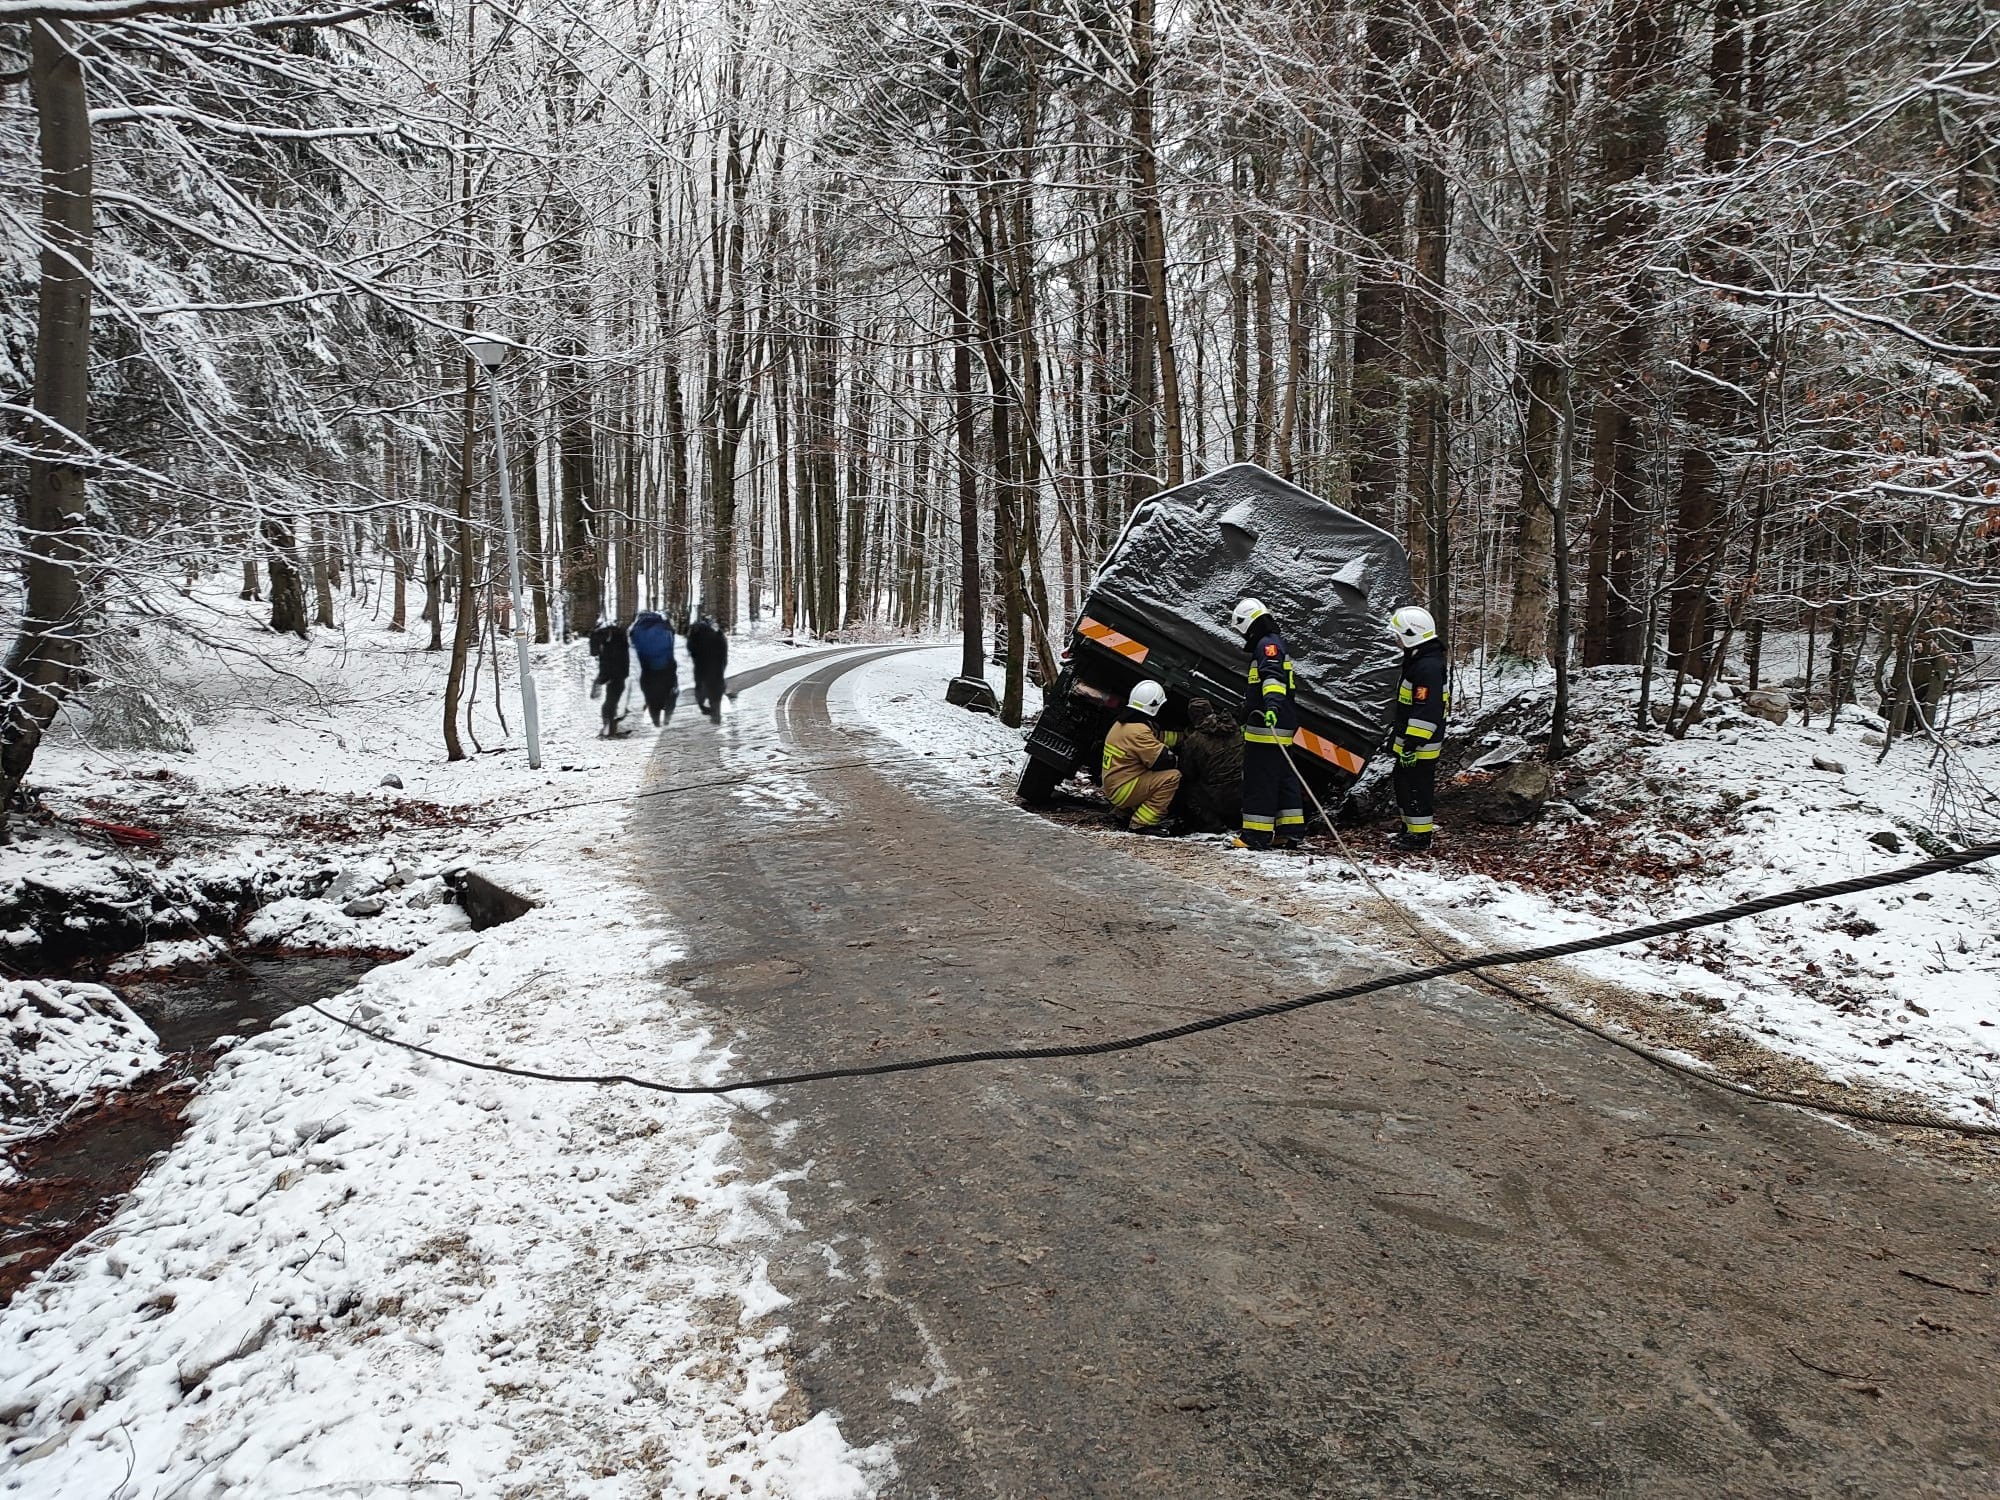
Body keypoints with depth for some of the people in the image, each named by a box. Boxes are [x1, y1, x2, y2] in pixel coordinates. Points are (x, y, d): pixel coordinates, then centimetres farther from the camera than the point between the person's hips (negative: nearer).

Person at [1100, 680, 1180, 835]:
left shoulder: (1122, 723, 11)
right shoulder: (1138, 731, -21)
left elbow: (1157, 737, 20)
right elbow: (1162, 760, -20)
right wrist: (1176, 758, 1)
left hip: (1111, 786, 10)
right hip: (1123, 791, -10)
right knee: (1172, 777, -15)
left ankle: (1123, 811, 18)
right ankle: (1142, 823, -15)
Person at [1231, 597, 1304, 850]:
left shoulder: (1268, 644, -9)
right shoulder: (1273, 644, 25)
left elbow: (1273, 676, -29)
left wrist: (1272, 703, -45)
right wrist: (1248, 715, 45)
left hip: (1267, 726, -11)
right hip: (1278, 727, 11)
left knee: (1259, 780, -8)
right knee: (1283, 777, 12)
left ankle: (1257, 833, -6)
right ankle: (1291, 831, 15)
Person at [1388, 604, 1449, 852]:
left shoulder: (1429, 667, -23)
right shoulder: (1417, 661, 12)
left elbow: (1425, 712, -27)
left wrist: (1412, 744, -26)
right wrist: (1397, 737, 26)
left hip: (1421, 746, -11)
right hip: (1408, 740, 11)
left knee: (1416, 788, -2)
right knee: (1403, 783, 19)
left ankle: (1420, 837, 7)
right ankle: (1410, 829, 31)